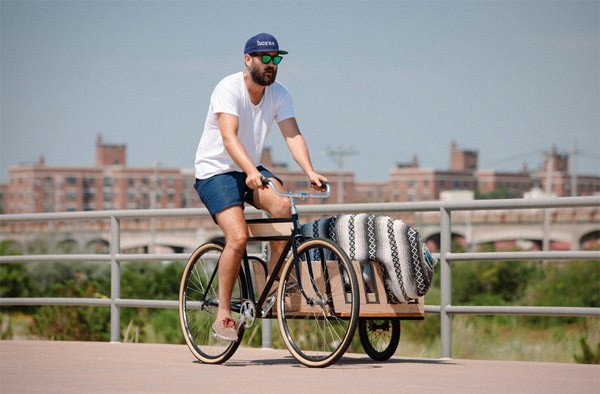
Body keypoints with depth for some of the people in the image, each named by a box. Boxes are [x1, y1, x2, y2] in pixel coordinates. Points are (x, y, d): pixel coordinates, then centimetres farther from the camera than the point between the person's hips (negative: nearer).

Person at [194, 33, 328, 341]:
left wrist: (309, 171, -29)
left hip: (251, 170, 5)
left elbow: (292, 134, -11)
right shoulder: (229, 89, -20)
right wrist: (251, 171, -49)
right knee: (238, 237, -24)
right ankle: (223, 315, -12)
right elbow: (229, 137, -33)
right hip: (215, 171, -5)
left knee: (282, 205, -25)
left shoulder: (279, 94, -2)